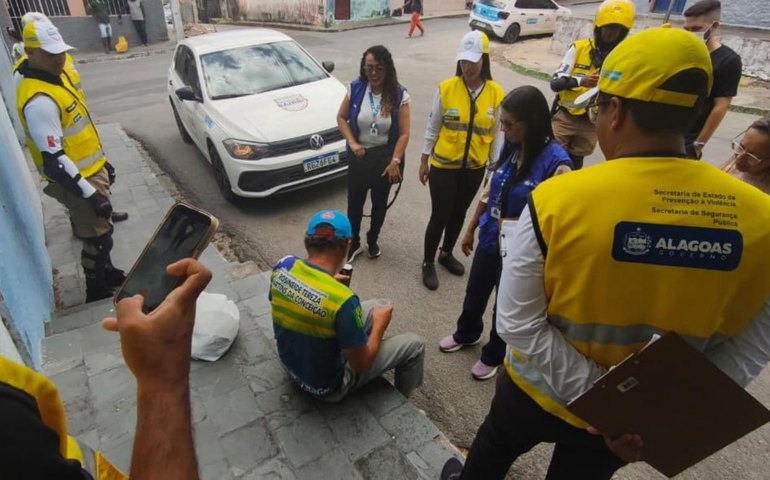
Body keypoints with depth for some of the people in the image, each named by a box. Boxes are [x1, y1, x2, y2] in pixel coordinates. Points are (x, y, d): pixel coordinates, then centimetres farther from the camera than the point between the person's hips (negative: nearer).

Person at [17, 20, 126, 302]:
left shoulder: (55, 78, 7)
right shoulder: (39, 100, -26)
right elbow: (53, 160, -28)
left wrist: (103, 163, 22)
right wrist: (91, 195, -27)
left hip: (91, 171, 10)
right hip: (76, 181, -9)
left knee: (101, 229, 22)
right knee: (98, 236, 2)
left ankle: (107, 272, 41)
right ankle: (97, 292, 19)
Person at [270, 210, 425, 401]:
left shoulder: (283, 265, -17)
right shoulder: (342, 300, -36)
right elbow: (361, 365, -22)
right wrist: (379, 325, -6)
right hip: (327, 386, -6)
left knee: (379, 306, 16)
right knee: (414, 345, 8)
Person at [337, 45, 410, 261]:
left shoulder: (399, 95, -11)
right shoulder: (355, 88, -6)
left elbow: (404, 133, -11)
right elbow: (341, 118, 3)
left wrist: (395, 161, -19)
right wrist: (352, 143, -11)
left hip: (385, 157, -1)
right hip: (359, 156, 1)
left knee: (380, 203, 14)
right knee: (355, 202, 9)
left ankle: (372, 241, 38)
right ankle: (353, 243, 30)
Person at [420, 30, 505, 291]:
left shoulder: (496, 93, -5)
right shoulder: (446, 88, -10)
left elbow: (496, 134, 3)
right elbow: (432, 127, -3)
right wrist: (424, 160, 0)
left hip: (475, 168, 3)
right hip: (444, 166, -3)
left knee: (459, 213, 18)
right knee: (440, 215, 2)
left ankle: (446, 254, 40)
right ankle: (428, 262, 23)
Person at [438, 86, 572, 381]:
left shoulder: (556, 161, -24)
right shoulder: (510, 148, -5)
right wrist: (471, 229, 13)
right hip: (490, 240, 6)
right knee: (474, 294, 25)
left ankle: (493, 355, 45)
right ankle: (466, 334, 55)